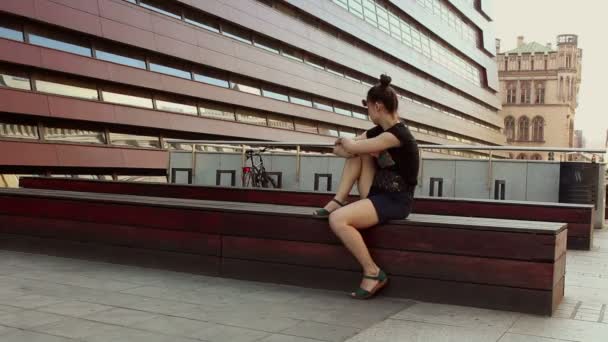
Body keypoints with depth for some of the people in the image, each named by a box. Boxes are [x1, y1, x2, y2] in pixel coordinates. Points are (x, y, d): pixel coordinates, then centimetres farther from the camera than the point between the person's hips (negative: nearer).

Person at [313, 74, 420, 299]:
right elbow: (340, 150, 9)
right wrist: (346, 145, -11)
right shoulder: (377, 132, 9)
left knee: (337, 220, -27)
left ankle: (373, 273, -14)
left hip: (396, 202, -9)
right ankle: (338, 202, -2)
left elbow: (352, 147, -19)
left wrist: (345, 141, 3)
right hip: (378, 195, 9)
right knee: (358, 154, 3)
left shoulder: (397, 134, -20)